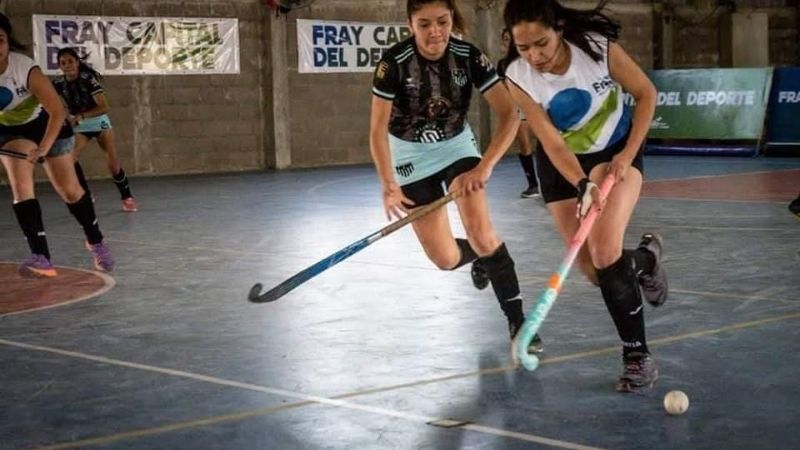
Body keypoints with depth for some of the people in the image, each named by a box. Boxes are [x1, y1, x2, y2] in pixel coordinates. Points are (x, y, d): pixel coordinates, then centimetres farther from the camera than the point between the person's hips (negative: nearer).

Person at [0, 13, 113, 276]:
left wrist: (43, 149, -43)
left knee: (69, 190, 3)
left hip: (45, 123, -2)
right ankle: (40, 257, -20)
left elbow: (58, 112, -32)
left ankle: (95, 242, 28)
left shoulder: (26, 69, -33)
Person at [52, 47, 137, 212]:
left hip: (98, 121, -3)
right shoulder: (58, 84, -13)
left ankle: (127, 197, 13)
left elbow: (103, 107, -29)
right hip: (78, 125, 3)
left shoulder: (88, 79, -24)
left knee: (113, 164, -8)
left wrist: (81, 116, -37)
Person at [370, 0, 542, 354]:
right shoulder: (394, 62, -24)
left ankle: (517, 321, -9)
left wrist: (485, 166, -33)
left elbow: (510, 114, -22)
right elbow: (378, 129, -20)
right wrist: (388, 185, -29)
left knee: (480, 232, -20)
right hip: (411, 156, 0)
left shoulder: (469, 57, -20)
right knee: (445, 259, -3)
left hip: (457, 146, 1)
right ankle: (482, 257, 33)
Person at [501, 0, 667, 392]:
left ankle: (637, 355, -8)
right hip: (563, 164, 3)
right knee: (594, 270, 3)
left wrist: (628, 154, -19)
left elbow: (646, 94, -11)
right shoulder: (517, 78, -22)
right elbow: (552, 142, -23)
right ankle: (645, 258, 38)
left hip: (616, 151, -2)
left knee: (605, 252, -21)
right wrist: (583, 187, -39)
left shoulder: (598, 47, -26)